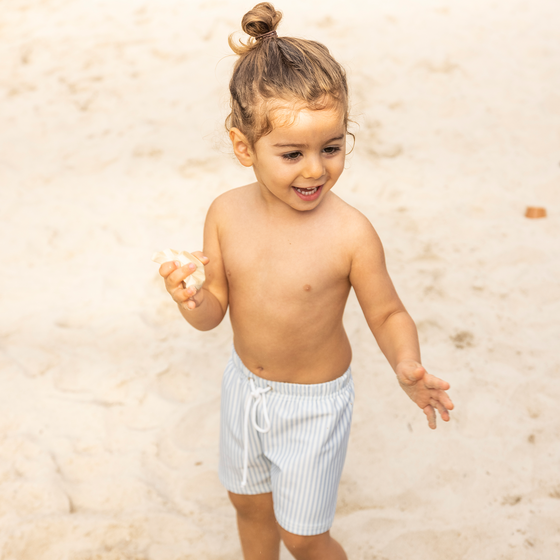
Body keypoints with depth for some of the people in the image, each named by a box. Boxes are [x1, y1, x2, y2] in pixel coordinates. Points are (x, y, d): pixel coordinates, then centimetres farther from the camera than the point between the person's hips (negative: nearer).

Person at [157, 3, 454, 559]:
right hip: (244, 386, 5)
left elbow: (387, 313, -14)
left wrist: (406, 366, -33)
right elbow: (217, 307, -5)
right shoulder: (226, 214, -14)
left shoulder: (350, 233, -26)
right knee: (249, 503, 28)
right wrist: (192, 304, -27)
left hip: (313, 403, -4)